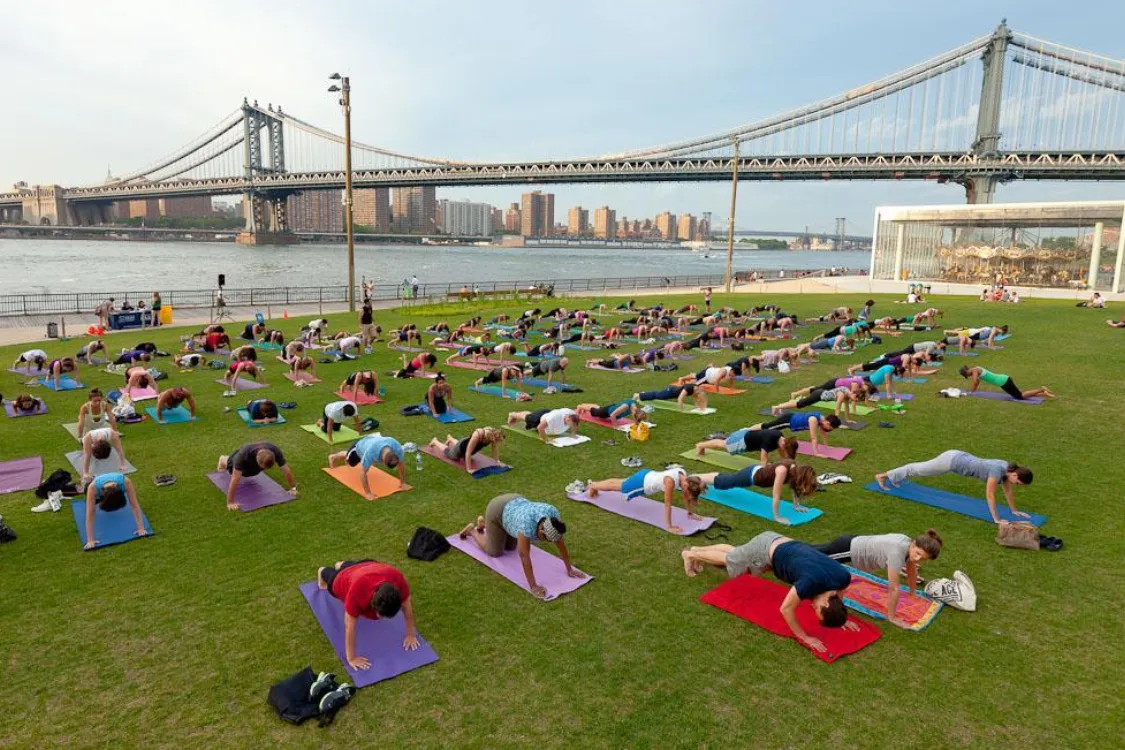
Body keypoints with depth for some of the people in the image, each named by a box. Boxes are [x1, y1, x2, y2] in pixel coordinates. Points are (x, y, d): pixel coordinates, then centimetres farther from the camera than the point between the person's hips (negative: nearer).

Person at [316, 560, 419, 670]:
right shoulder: (357, 590, -51)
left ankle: (341, 565, 68)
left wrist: (411, 634, -19)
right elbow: (350, 627, -39)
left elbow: (407, 606, -27)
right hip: (341, 580, -3)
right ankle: (322, 572, 65)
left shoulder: (397, 578, -44)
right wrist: (351, 658, -31)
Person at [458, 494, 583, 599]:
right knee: (495, 552, 5)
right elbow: (524, 556, -38)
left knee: (510, 547, 19)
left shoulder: (552, 514, -26)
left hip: (514, 503, 6)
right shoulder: (528, 524, -42)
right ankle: (471, 530, 27)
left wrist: (569, 569, -11)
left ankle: (483, 522, 38)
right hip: (497, 510, -6)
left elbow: (561, 542, -16)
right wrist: (533, 586, -36)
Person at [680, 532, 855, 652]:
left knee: (733, 554, 30)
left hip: (779, 543, 7)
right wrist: (804, 638, -24)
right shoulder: (811, 582, -42)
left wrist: (842, 618, 7)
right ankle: (690, 555, 47)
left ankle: (696, 549, 53)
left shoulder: (843, 577, -21)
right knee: (727, 559, 21)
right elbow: (786, 609, -30)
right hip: (765, 550, -7)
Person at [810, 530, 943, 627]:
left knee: (820, 552, 32)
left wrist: (912, 593, 18)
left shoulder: (910, 545, -13)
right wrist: (892, 617, -21)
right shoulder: (897, 552, -36)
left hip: (854, 544, 8)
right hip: (847, 549, -8)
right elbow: (893, 589, -30)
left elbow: (912, 571, 9)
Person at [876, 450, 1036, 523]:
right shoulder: (997, 471, -28)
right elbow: (989, 495, -25)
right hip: (952, 461, -7)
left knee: (920, 468, 22)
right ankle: (882, 476, 23)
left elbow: (1008, 490, 11)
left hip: (959, 457, 7)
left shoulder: (1008, 468, -3)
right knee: (917, 470, 8)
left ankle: (894, 478, 41)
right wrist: (996, 519, -20)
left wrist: (1014, 510, 15)